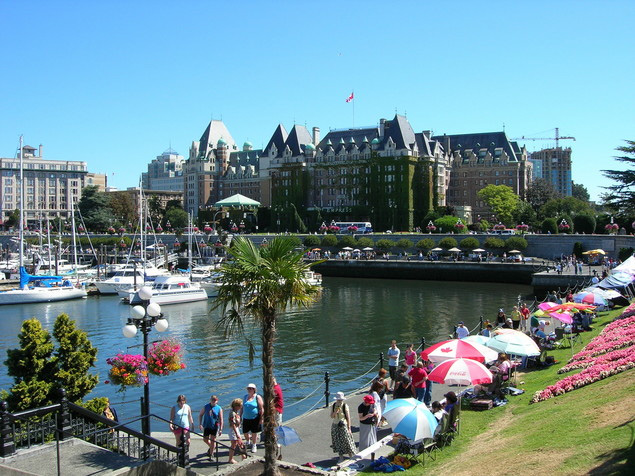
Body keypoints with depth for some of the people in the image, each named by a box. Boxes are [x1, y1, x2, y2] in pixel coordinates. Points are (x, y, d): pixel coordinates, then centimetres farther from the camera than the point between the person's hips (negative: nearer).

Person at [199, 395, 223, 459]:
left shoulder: (219, 408, -6)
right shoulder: (206, 406, -2)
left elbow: (221, 420, -4)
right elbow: (200, 415, 7)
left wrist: (220, 429, -7)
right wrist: (200, 424, -3)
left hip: (214, 427, -2)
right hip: (206, 426, 2)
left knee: (213, 440, 1)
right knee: (205, 439, 9)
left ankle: (210, 455, 14)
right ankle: (211, 447, 40)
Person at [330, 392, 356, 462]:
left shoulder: (345, 406, -12)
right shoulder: (333, 406, -2)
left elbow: (348, 417, -9)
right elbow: (331, 417, 1)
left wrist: (349, 427, -11)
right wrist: (335, 412, -20)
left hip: (343, 425, -4)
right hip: (335, 426, 4)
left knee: (346, 441, 1)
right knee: (338, 442, 9)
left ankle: (351, 456, 16)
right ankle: (341, 457, 21)